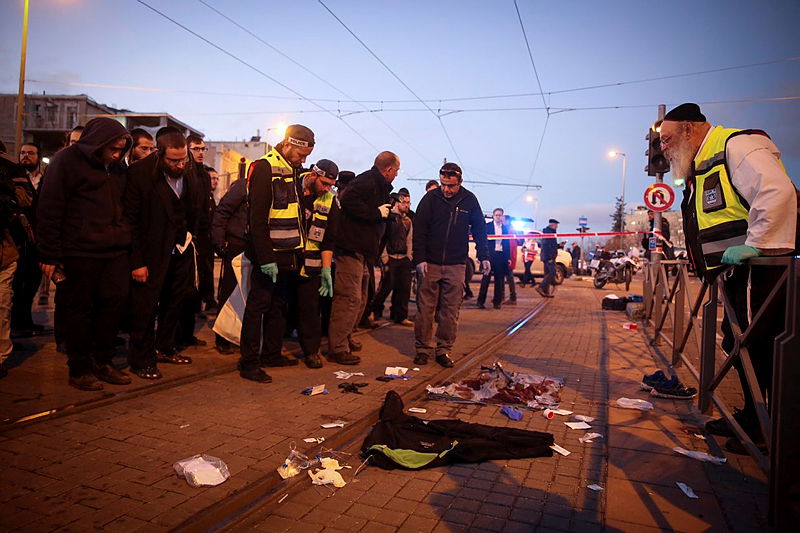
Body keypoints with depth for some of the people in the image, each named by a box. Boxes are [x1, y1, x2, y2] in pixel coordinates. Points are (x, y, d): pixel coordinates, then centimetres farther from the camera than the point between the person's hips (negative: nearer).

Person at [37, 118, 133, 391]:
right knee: (80, 309, 2)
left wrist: (125, 240, 10)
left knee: (115, 302, 5)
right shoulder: (67, 160, -4)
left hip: (115, 250, 6)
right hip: (80, 251, -6)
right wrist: (50, 255, -10)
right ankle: (79, 370, 15)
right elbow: (49, 209, -6)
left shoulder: (117, 167, 14)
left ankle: (102, 362, 20)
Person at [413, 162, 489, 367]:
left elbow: (479, 229, 13)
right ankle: (423, 349, 12)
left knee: (450, 311, 4)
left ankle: (444, 350, 14)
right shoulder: (431, 198, -2)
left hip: (456, 266, 1)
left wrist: (483, 256, 5)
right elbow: (419, 230, -3)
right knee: (425, 308, 2)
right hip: (429, 264, -1)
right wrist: (420, 259, -10)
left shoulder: (469, 200, 3)